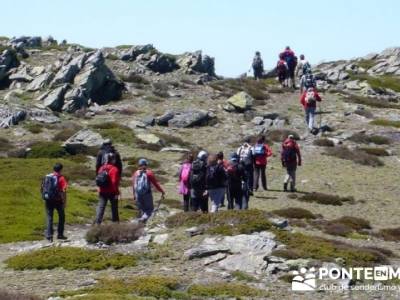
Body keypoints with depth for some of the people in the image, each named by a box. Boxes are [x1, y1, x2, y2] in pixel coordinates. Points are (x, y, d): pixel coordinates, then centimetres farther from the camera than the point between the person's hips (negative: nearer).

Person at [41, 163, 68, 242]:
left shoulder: (47, 177, 6)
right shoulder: (61, 178, -8)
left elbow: (42, 189, 7)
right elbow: (63, 191, -13)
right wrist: (64, 202, -9)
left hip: (48, 200, 3)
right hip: (57, 200, -3)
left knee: (49, 218, 7)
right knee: (61, 216, 15)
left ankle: (49, 235, -3)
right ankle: (60, 234, 17)